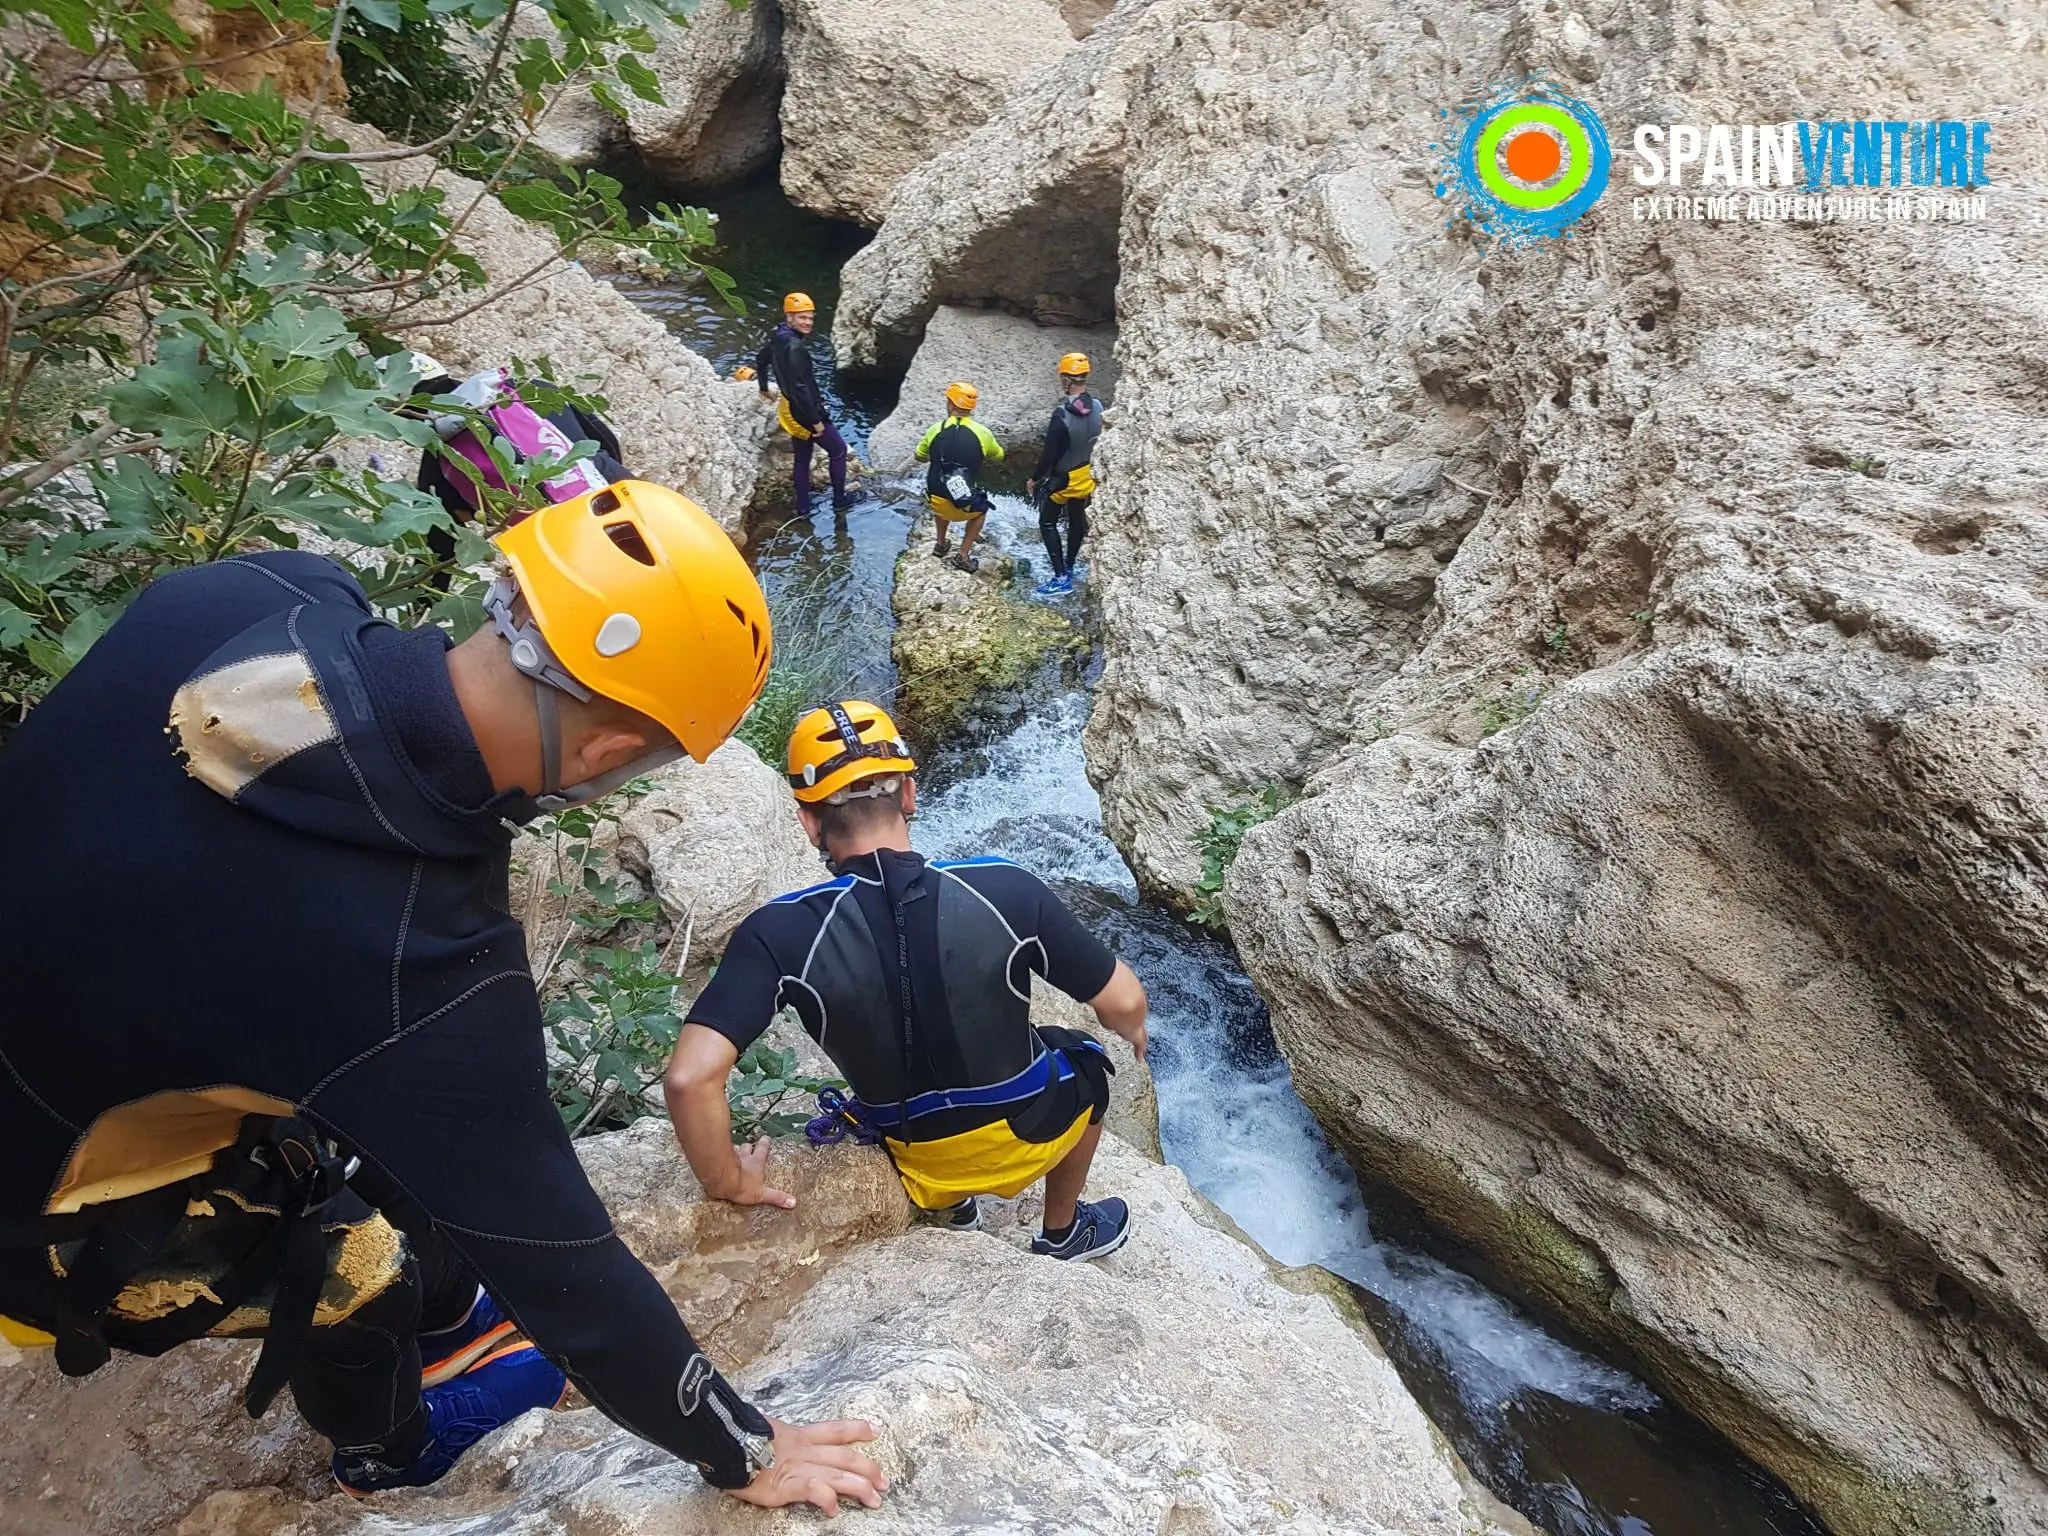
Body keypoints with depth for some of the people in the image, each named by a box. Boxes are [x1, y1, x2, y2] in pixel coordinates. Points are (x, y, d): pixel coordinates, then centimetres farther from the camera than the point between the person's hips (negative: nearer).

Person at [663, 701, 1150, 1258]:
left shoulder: (782, 934, -26)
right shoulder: (1005, 891, -26)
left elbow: (690, 1076, -33)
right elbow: (1123, 1002, -15)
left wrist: (728, 1182, -14)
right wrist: (1133, 1030, 9)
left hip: (918, 1161, 1)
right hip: (1031, 1134, -1)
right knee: (1083, 1065, 35)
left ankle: (952, 1210, 51)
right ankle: (1064, 1231, 49)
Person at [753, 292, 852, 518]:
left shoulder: (778, 338, 2)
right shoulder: (794, 347, -28)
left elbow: (761, 359, 22)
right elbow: (800, 387, -31)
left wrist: (764, 387, 39)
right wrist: (816, 420, -25)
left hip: (790, 408, 9)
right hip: (804, 411, -9)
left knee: (801, 458, 20)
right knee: (838, 449, 10)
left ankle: (803, 508, 28)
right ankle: (839, 500, 19)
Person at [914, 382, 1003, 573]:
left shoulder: (935, 429, -4)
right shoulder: (982, 432, -8)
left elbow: (920, 457, 13)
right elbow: (999, 458, 12)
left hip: (935, 501, 2)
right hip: (965, 505, -2)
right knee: (981, 509, 32)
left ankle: (941, 544, 45)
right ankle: (963, 556, 24)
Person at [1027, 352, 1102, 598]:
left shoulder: (1062, 415, -28)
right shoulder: (1098, 408, -8)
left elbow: (1049, 454, -23)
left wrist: (1034, 479, -9)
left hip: (1063, 478, -6)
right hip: (1087, 475, 7)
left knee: (1047, 523, 6)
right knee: (1077, 520, 21)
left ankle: (1061, 579, 0)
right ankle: (1068, 567, 39)